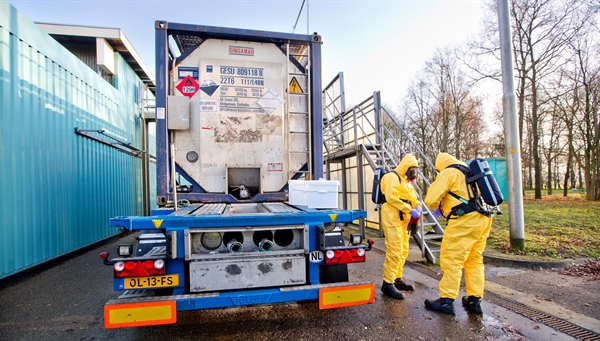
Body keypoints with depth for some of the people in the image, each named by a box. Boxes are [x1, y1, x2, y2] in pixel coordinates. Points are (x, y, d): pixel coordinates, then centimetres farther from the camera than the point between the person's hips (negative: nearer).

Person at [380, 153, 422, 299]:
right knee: (395, 251, -12)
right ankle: (388, 284, -4)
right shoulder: (392, 177, -11)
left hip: (402, 219, 10)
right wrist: (409, 210, -23)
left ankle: (397, 279, 27)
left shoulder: (406, 180, 21)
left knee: (403, 250, 15)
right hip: (392, 218, -10)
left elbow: (412, 196, 19)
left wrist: (417, 206, -3)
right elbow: (392, 198, -22)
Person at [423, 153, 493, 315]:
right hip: (483, 219, 9)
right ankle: (474, 300, 21)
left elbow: (431, 199, -10)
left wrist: (437, 206, 13)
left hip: (465, 221, -9)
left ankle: (446, 300, 3)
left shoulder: (448, 173, -4)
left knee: (451, 260, -3)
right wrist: (446, 206, 26)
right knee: (475, 260, 15)